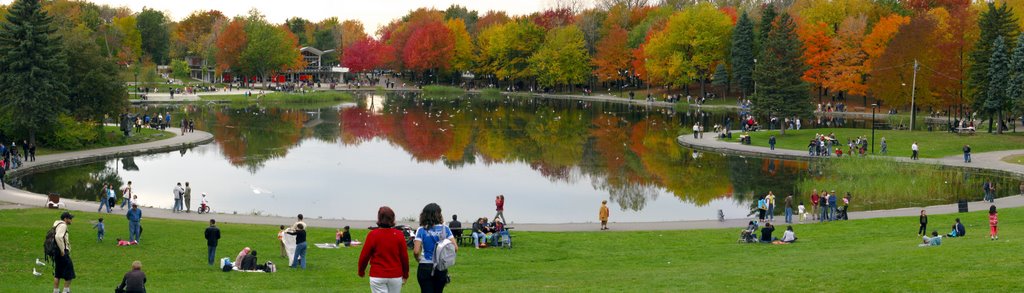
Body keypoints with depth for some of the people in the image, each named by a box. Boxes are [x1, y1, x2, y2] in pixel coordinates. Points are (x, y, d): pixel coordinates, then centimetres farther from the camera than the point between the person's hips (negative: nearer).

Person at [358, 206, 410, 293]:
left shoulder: (373, 234, -8)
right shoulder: (399, 234, -4)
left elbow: (364, 255, -4)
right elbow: (404, 256, -1)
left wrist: (361, 272, 13)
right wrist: (405, 275, 12)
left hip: (377, 277, -2)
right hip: (396, 276, 2)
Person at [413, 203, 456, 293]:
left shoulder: (421, 230, -6)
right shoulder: (444, 229, -2)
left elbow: (416, 251, -15)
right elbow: (455, 248, -7)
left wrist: (418, 259, 5)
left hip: (425, 268, -2)